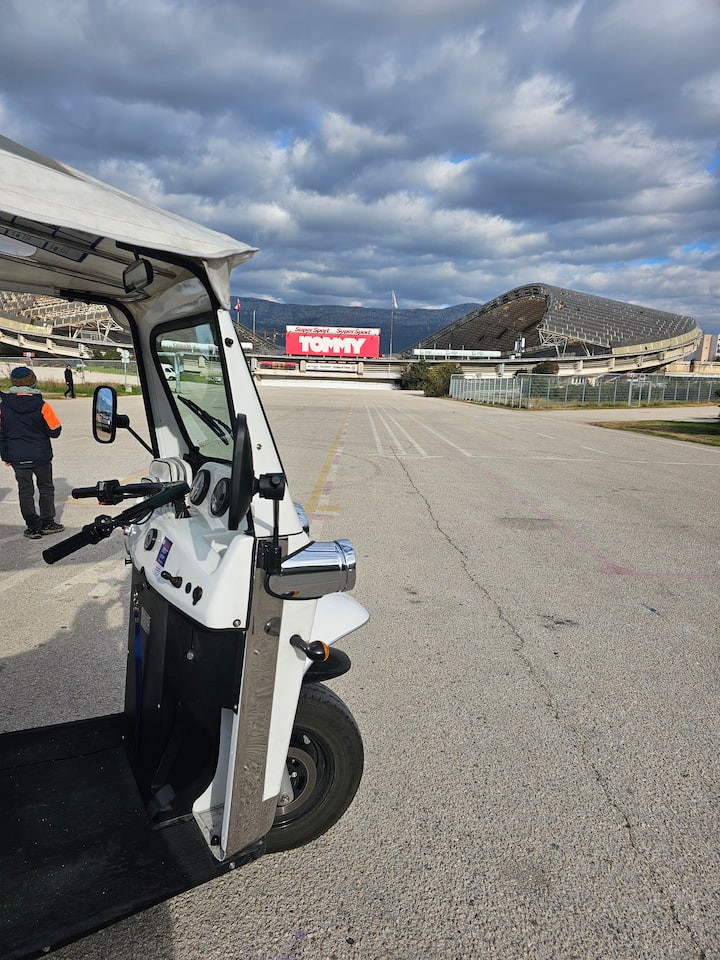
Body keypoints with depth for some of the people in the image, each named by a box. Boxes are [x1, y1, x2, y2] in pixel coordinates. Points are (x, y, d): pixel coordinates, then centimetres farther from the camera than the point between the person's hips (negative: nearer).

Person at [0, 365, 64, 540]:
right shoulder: (41, 405, -15)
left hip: (17, 458, 2)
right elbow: (55, 431, -9)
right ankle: (47, 523, 21)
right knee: (46, 488, 15)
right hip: (41, 456, -2)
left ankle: (33, 527, 12)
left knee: (25, 491, 10)